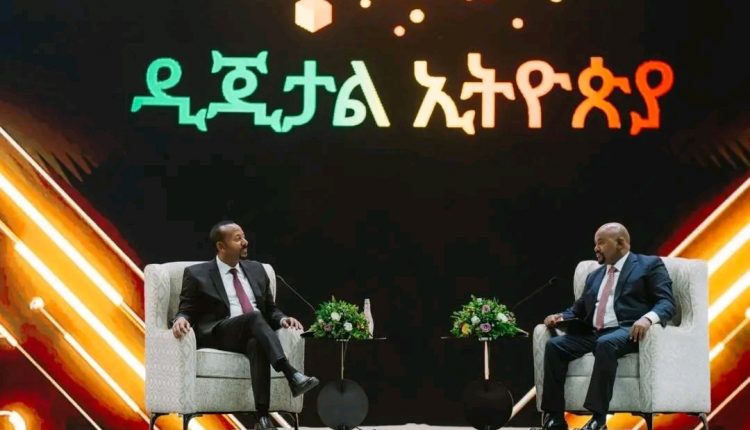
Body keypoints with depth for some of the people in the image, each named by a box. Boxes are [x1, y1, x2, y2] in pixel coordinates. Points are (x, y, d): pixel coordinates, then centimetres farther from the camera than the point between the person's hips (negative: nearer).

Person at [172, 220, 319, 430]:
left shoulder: (256, 269, 21)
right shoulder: (197, 274, 8)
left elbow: (270, 309, 24)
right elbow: (187, 311, 5)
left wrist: (282, 319, 1)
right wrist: (181, 319, -20)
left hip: (255, 336, 3)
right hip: (219, 335, -3)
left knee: (257, 345, -37)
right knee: (254, 317, -35)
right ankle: (292, 375, -48)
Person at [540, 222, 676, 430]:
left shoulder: (649, 265, 7)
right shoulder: (594, 276, 28)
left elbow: (666, 302, -4)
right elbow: (579, 310, 28)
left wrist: (647, 318, -26)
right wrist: (561, 317, 5)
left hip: (626, 331, -6)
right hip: (592, 334, 6)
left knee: (606, 343, -38)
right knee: (554, 345, -18)